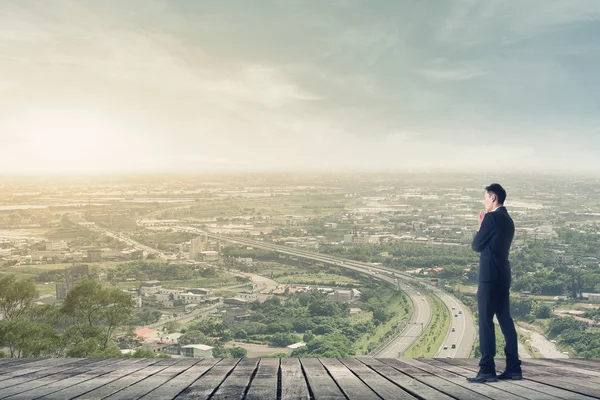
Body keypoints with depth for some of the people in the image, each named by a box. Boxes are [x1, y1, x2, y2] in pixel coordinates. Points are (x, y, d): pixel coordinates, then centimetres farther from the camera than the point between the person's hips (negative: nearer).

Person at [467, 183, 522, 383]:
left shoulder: (492, 217, -12)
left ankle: (487, 370, -5)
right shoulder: (507, 220, 16)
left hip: (490, 276, -9)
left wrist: (480, 225, 8)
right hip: (502, 276, 9)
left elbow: (476, 245, -7)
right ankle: (513, 368, 13)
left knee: (486, 322, -6)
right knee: (505, 321, 10)